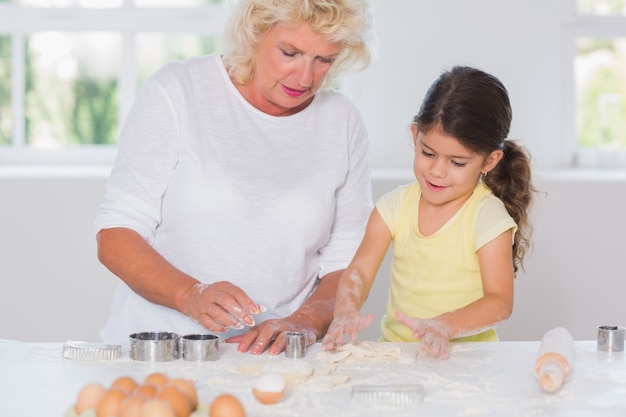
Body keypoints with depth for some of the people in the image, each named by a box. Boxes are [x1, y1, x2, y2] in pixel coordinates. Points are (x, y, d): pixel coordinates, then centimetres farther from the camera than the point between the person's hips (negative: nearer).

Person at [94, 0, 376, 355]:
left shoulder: (343, 123, 3)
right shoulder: (175, 92, -5)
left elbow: (346, 264, 5)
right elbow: (115, 236, -7)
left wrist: (305, 323, -14)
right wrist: (190, 295, -24)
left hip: (272, 358, 5)